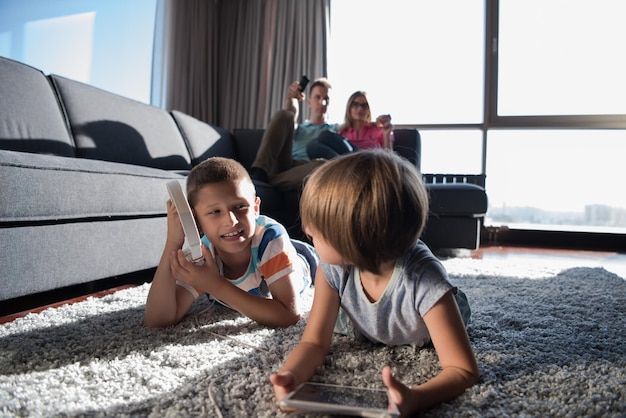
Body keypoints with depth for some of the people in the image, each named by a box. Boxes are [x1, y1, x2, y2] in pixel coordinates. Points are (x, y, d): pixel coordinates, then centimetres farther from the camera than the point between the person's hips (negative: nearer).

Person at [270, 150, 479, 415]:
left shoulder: (423, 280, -47)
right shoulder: (333, 269, -34)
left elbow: (464, 371, -44)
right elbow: (314, 343, -28)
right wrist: (290, 375, -51)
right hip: (363, 332, 1)